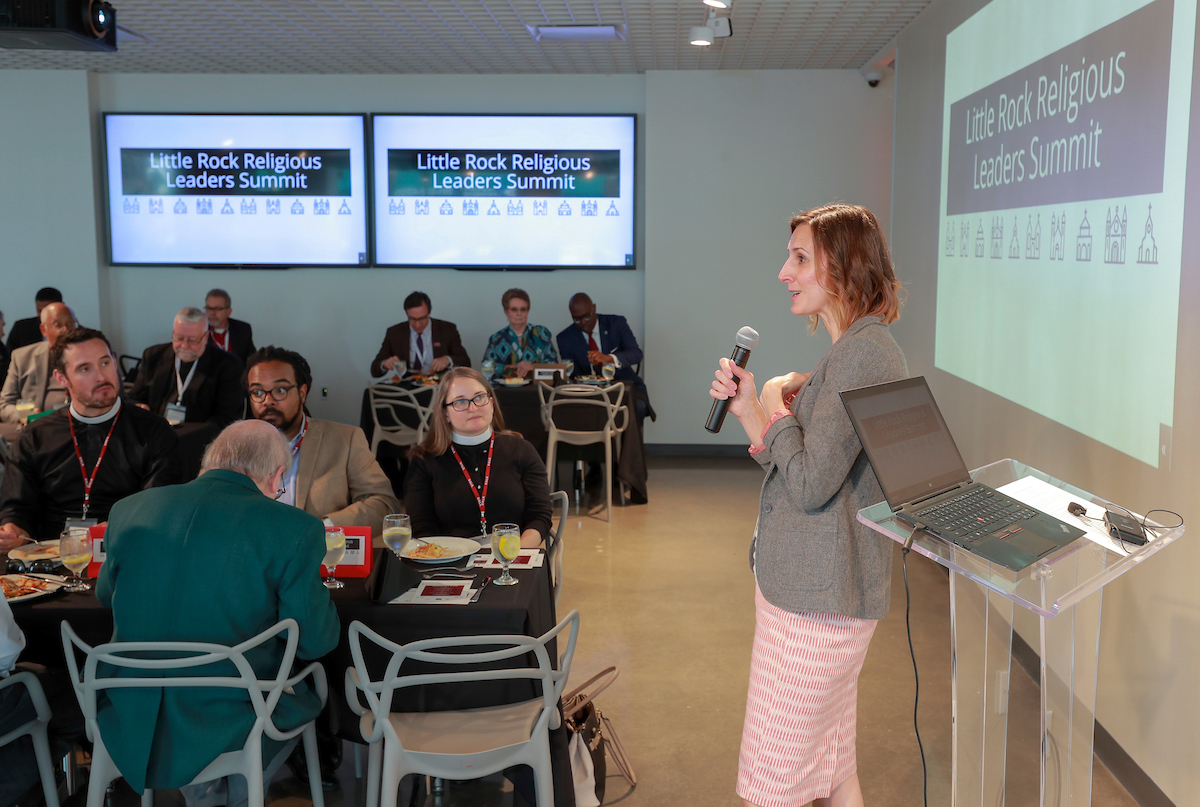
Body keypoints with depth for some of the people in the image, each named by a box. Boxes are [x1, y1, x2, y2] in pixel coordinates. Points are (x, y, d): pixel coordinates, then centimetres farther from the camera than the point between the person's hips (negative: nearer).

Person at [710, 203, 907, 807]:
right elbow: (787, 464, 15)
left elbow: (809, 484, -23)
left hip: (818, 597, -10)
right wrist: (746, 406, 2)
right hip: (810, 585, 10)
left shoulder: (863, 355, -19)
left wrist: (775, 405, -8)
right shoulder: (852, 350, 14)